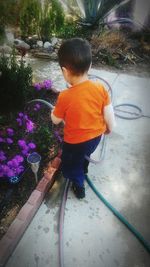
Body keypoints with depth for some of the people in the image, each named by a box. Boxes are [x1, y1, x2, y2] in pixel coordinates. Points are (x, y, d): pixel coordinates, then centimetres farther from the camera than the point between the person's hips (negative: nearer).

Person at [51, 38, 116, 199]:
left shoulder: (65, 97, -28)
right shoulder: (100, 88, -18)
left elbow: (55, 120, -11)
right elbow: (109, 114, -6)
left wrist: (53, 111, 10)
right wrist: (109, 128, 13)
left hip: (75, 142, -4)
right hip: (96, 136, 5)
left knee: (71, 164, 26)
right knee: (85, 155, 36)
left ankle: (79, 187, 47)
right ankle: (83, 170, 64)